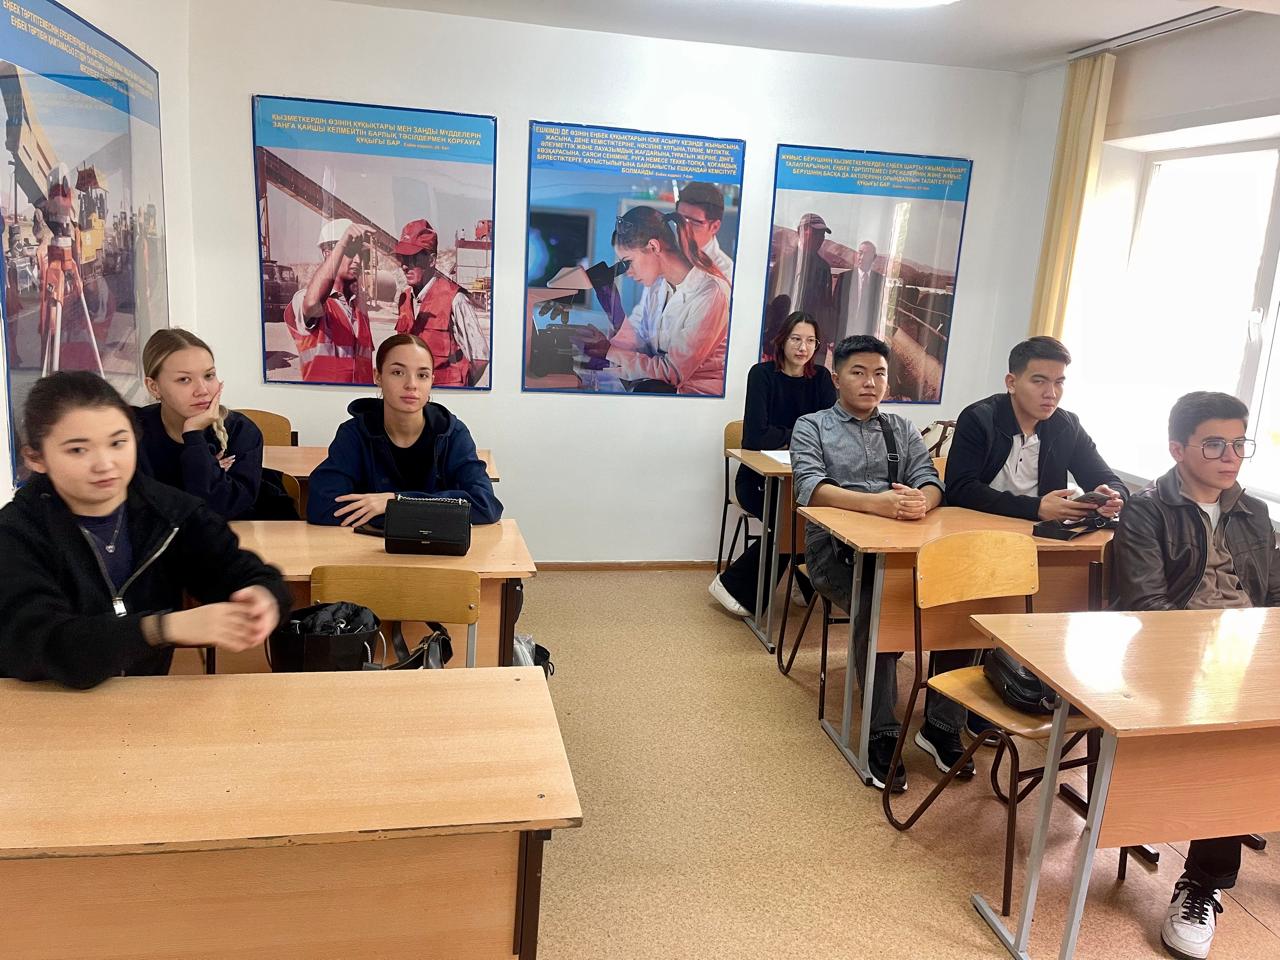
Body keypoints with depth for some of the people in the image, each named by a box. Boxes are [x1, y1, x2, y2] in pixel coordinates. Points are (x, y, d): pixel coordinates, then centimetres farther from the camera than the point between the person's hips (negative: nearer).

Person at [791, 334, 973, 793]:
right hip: (836, 548, -3)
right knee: (877, 606, -33)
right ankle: (883, 734, -20)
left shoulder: (903, 429, 20)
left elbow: (931, 482, 7)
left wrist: (920, 500, -20)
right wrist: (880, 503, -26)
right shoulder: (812, 427, 7)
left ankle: (941, 725, -8)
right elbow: (811, 488, -10)